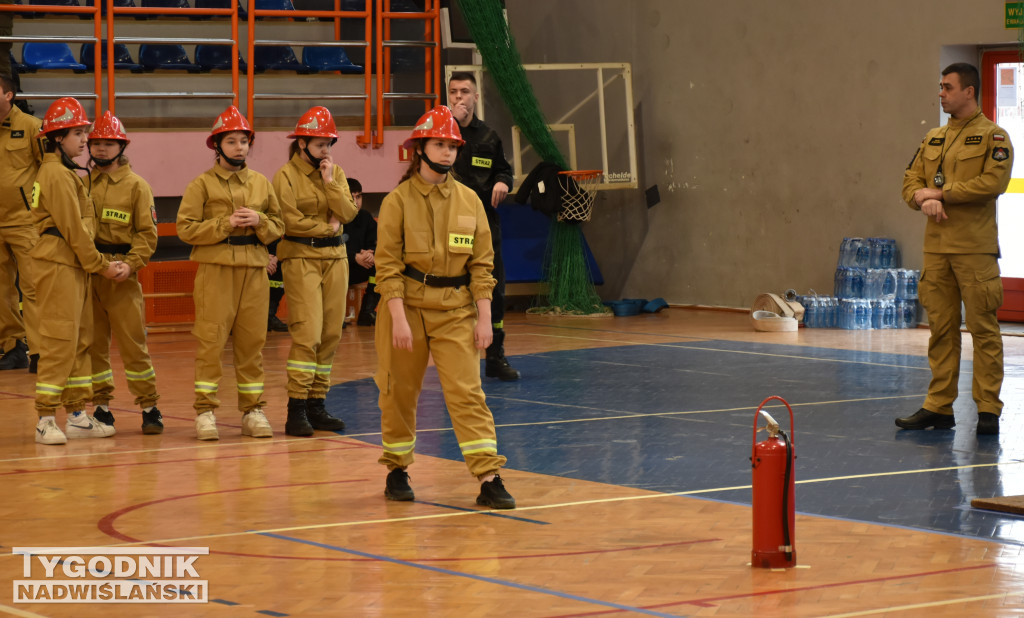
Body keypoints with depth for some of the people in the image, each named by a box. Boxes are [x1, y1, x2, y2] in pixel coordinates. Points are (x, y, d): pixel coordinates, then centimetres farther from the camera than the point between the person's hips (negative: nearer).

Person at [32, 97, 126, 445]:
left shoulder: (67, 172, 18)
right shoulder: (57, 174, -12)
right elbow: (72, 228, -15)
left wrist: (105, 263, 8)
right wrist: (101, 265, -8)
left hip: (74, 266, 10)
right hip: (58, 264, -10)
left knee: (80, 341, 11)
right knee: (59, 341, -9)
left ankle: (77, 416, 15)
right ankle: (45, 420, -6)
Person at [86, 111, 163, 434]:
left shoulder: (136, 186, 2)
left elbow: (148, 233, -1)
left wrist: (131, 264, -15)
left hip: (121, 274, -4)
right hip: (86, 271, 4)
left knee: (133, 343, -4)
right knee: (92, 344, 6)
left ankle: (149, 407, 2)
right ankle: (101, 406, 14)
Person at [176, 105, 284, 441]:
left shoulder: (261, 183, 13)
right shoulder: (202, 184, 1)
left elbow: (278, 225, 14)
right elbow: (186, 228, -6)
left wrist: (259, 221, -7)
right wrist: (225, 224, -14)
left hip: (255, 271, 4)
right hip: (215, 270, -4)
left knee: (253, 343, 5)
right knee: (210, 341, -6)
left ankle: (253, 410, 12)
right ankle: (205, 411, -2)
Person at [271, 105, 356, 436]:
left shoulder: (336, 173, 12)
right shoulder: (287, 175, -4)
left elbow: (347, 213, 0)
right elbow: (290, 220, -14)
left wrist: (329, 182, -8)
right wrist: (327, 227, -5)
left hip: (335, 258, 6)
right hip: (301, 257, -6)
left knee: (330, 335, 5)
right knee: (307, 334, -13)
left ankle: (316, 405, 12)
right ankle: (296, 409, -11)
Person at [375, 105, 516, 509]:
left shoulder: (469, 200, 6)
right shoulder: (398, 201, -3)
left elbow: (482, 263, 6)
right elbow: (388, 264, -7)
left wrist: (484, 317, -1)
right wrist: (398, 318, -15)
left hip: (456, 311, 2)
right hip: (408, 307, -2)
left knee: (467, 392, -6)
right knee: (399, 393, 8)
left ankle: (489, 480, -10)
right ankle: (397, 471, 25)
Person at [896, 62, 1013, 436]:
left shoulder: (993, 137, -2)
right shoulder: (933, 139, 17)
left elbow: (994, 181, -15)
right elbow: (911, 181, 15)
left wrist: (941, 193, -11)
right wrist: (923, 199, -8)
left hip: (975, 249, -6)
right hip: (936, 247, 6)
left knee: (983, 329, -4)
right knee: (940, 329, 7)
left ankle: (988, 409, 0)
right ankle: (938, 407, 11)